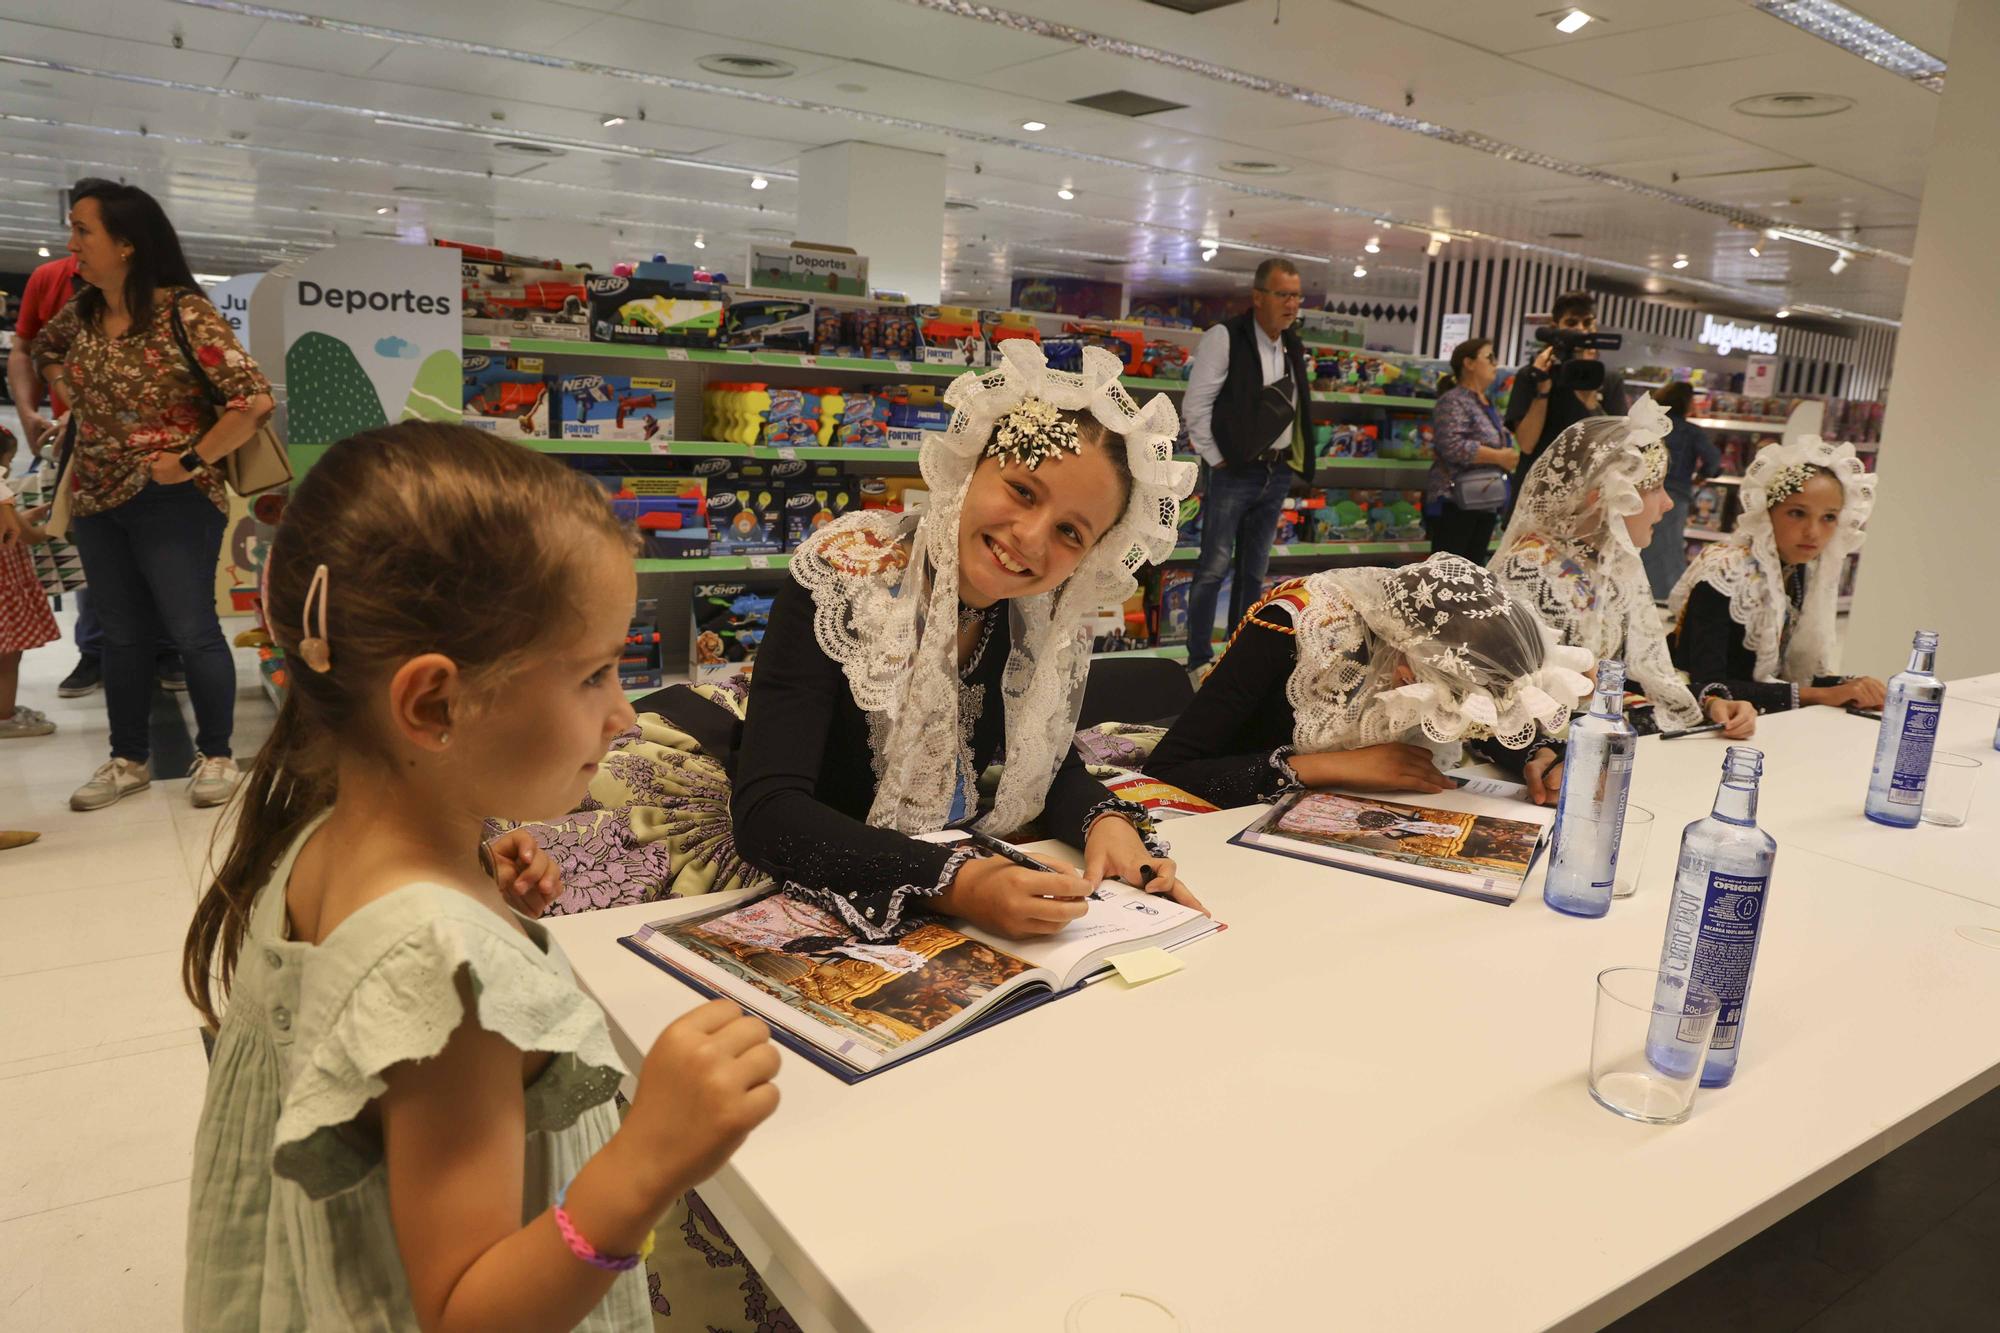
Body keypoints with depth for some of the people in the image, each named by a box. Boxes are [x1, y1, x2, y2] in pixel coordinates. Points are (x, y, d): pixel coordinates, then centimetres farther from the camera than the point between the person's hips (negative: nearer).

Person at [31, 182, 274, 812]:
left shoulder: (184, 315, -15)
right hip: (94, 505, 7)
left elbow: (255, 400, -21)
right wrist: (75, 405, 14)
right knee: (122, 636, 14)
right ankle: (128, 759, 25)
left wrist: (193, 462, -19)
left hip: (173, 505, -7)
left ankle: (215, 756, 16)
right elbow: (43, 348, 29)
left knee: (192, 632, 1)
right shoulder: (81, 314, 6)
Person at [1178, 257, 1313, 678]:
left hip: (1278, 474, 7)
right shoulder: (1225, 337, -9)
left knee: (1254, 569, 11)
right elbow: (1196, 405, -11)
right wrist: (1216, 460, -11)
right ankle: (1199, 659, 5)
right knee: (1215, 567, -4)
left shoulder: (1293, 346, 11)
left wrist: (1293, 462, 9)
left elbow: (1296, 410, 18)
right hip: (1233, 471, -6)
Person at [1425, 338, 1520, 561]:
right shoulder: (1453, 401, -9)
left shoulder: (1487, 405, 18)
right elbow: (1452, 447, -23)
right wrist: (1499, 457, -17)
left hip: (1486, 504, 9)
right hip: (1455, 503, -9)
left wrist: (1509, 457, 9)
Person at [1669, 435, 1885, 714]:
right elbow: (1706, 687, -25)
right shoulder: (1724, 575, -18)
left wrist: (1850, 686, -10)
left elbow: (1793, 670, 8)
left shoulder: (1806, 571, 4)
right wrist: (1821, 695, -22)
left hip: (1756, 722, 6)